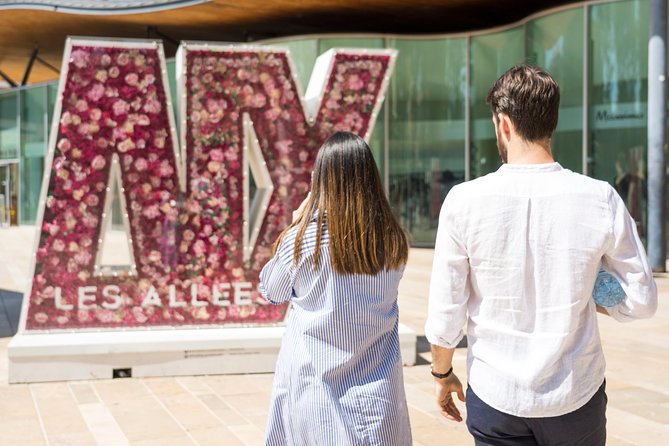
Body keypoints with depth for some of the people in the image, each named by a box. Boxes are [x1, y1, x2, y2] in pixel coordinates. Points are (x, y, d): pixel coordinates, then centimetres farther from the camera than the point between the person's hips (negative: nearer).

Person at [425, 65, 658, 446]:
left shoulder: (464, 201, -13)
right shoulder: (601, 200, -11)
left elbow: (445, 316, -8)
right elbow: (641, 301, -3)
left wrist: (442, 374, 10)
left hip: (496, 397, -1)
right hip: (576, 397, 1)